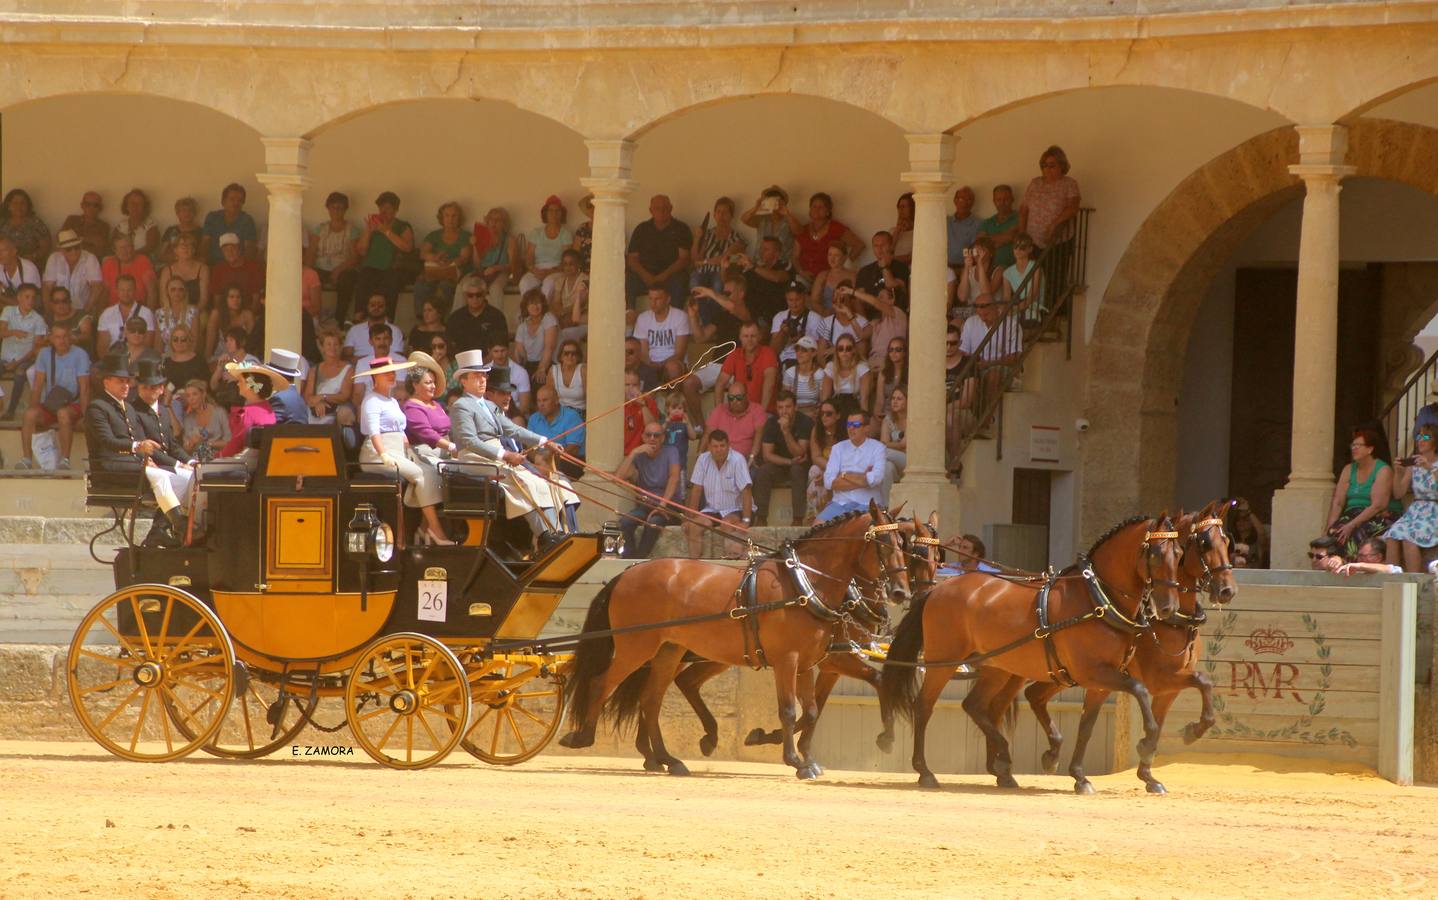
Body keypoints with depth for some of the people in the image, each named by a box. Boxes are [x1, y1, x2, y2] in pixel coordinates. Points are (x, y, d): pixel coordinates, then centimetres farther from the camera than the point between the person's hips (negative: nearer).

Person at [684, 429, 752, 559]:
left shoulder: (737, 459, -14)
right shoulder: (703, 459, -1)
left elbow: (746, 491, -19)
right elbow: (696, 490, 1)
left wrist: (746, 521, -28)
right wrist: (691, 517, -8)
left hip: (736, 510, -4)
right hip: (712, 510, 4)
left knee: (728, 524, -34)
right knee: (692, 526, -20)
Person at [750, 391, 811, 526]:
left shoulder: (805, 422, -16)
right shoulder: (771, 423, -8)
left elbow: (799, 453, -23)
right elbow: (767, 455, -11)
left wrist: (786, 432, -35)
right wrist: (789, 461, -25)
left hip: (798, 465, -2)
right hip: (778, 463, 2)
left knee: (798, 470, -35)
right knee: (763, 472, -27)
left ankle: (798, 519, -34)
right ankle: (761, 518, -24)